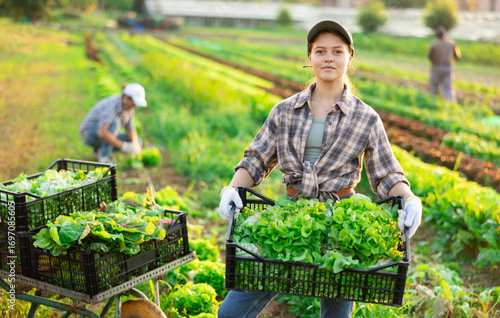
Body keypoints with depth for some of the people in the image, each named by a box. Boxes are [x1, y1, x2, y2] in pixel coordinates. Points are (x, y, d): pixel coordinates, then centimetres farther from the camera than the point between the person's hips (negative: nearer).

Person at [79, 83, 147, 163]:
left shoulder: (130, 107, -8)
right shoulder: (111, 106, -34)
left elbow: (131, 130, 1)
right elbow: (102, 133, -44)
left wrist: (135, 144, -20)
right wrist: (123, 146, -43)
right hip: (89, 133, -8)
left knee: (138, 141, -5)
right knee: (114, 121, -35)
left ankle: (100, 149, 5)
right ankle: (103, 158, -24)